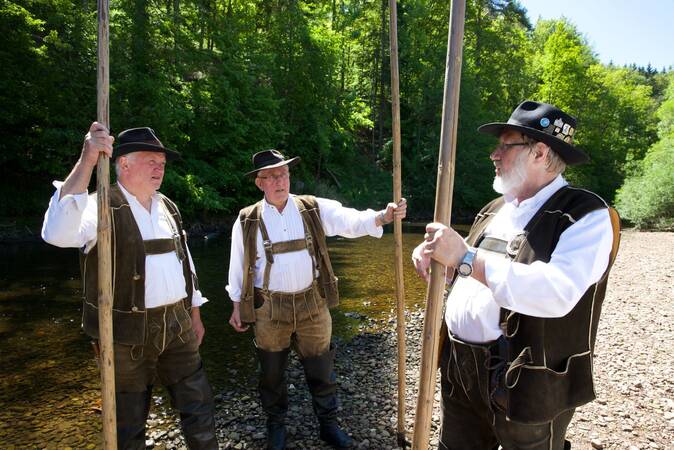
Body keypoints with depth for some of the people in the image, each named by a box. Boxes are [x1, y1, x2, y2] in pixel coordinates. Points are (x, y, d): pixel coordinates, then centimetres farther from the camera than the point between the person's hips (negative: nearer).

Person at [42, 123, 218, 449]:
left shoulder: (167, 207, 9)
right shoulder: (102, 207, -12)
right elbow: (57, 234, -34)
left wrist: (195, 316, 16)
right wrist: (86, 161, -36)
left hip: (177, 325, 6)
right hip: (129, 333, -5)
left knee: (199, 407, 14)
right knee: (130, 422, 13)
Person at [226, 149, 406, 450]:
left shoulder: (314, 209, -3)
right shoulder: (247, 221, -4)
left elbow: (351, 221, -17)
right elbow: (238, 266, 4)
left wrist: (383, 216, -35)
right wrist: (237, 306, 8)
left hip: (312, 304, 1)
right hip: (269, 309, 0)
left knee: (320, 369, 13)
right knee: (272, 372, 16)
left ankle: (329, 424, 36)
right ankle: (276, 425, 41)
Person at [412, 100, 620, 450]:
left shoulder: (587, 216, -13)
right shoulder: (495, 209, 10)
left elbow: (559, 292, -30)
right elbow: (467, 271, 19)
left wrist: (465, 257, -30)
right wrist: (435, 254, -3)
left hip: (527, 386, -6)